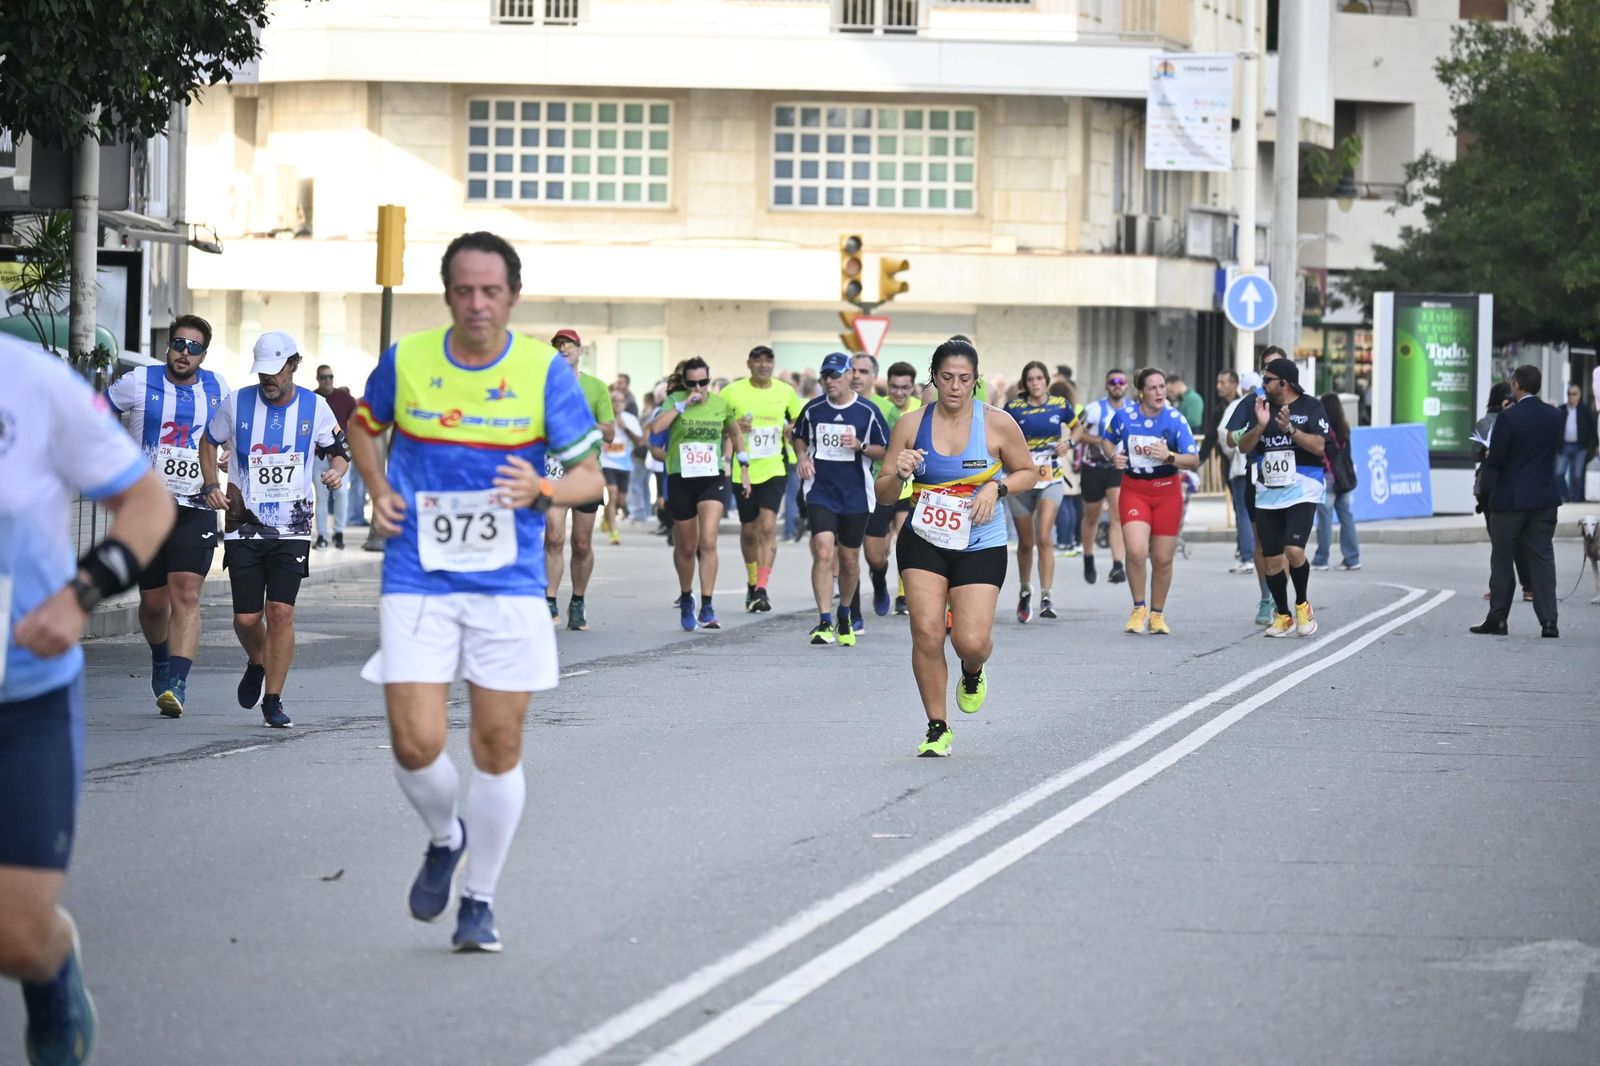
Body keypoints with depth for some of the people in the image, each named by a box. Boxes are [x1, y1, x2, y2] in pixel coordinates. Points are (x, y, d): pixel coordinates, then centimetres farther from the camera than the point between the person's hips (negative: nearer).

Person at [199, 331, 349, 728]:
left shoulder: (315, 407, 0)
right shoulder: (237, 404, 0)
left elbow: (338, 449, 14)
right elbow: (209, 442, 16)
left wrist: (336, 471, -9)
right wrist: (211, 486, 3)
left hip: (293, 528, -1)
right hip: (244, 527, 1)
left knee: (281, 612, -10)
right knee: (246, 618, -1)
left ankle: (273, 700, 1)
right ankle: (257, 663, 34)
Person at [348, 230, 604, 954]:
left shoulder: (545, 372, -5)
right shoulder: (405, 362, -2)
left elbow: (590, 475, -1)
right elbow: (365, 426, 20)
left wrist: (544, 490, -23)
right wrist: (380, 492, 3)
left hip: (508, 586, 0)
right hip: (418, 583, 0)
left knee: (499, 745, 2)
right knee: (416, 744, -9)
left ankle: (479, 900, 20)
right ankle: (444, 838, 25)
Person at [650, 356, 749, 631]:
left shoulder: (721, 403, 1)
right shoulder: (675, 400, -5)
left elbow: (736, 433, 19)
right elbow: (656, 427, -22)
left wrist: (744, 469, 17)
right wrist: (683, 404, -22)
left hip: (712, 479, 0)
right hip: (680, 481, 0)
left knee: (708, 543, -16)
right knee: (686, 547, 10)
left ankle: (707, 608, -16)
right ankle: (686, 598, 34)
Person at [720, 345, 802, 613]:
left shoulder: (785, 391, 3)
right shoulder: (732, 392, -3)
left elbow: (799, 421, 18)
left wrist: (792, 430, -3)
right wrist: (734, 427, -17)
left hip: (774, 468, 0)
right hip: (744, 470, 0)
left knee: (768, 527, -14)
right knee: (749, 530, 11)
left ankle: (762, 589, -17)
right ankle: (752, 583, 31)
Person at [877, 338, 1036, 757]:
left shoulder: (997, 424, -5)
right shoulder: (911, 425, -2)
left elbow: (1028, 472, 9)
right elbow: (883, 495, 3)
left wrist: (997, 488, -10)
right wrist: (899, 474, -19)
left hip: (980, 546, -1)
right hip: (923, 541, 1)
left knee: (971, 642, -12)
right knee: (926, 632, -12)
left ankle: (973, 672, 29)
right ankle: (937, 729, 4)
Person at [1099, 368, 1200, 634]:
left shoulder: (1176, 419, -9)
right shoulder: (1125, 415, -5)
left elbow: (1194, 460, -10)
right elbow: (1106, 439, 15)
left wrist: (1169, 457, -27)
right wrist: (1113, 455, -6)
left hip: (1167, 492, 0)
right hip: (1134, 489, 0)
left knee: (1163, 559, 5)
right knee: (1136, 550, -19)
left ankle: (1157, 614, 25)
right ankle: (1139, 609, 1)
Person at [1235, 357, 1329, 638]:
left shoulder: (1311, 407, -1)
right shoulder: (1262, 407, 12)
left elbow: (1318, 446, -11)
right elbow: (1244, 446, 7)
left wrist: (1290, 428, -23)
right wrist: (1260, 426, -10)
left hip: (1301, 488, -5)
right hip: (1267, 491, 5)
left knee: (1294, 551, -20)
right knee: (1271, 559, 5)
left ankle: (1302, 604, 3)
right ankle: (1283, 616, 20)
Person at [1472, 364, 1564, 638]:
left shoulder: (1509, 417, -15)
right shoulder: (1555, 417, 1)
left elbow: (1496, 459, -14)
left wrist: (1488, 458, 7)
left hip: (1510, 498, -4)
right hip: (1545, 497, 4)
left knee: (1502, 560, 7)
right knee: (1542, 558, 5)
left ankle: (1497, 618, 12)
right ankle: (1548, 620, -2)